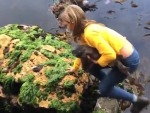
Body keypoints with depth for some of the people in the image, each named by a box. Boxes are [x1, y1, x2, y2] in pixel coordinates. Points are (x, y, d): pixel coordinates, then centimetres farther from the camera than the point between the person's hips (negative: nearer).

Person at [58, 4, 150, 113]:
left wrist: (97, 61, -11)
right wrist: (75, 67, 32)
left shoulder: (90, 32, -27)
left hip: (128, 60, -9)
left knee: (104, 90, 3)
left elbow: (110, 55, -31)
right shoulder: (84, 29, 3)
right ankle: (111, 83, 31)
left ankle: (137, 100, 13)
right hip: (119, 55, 9)